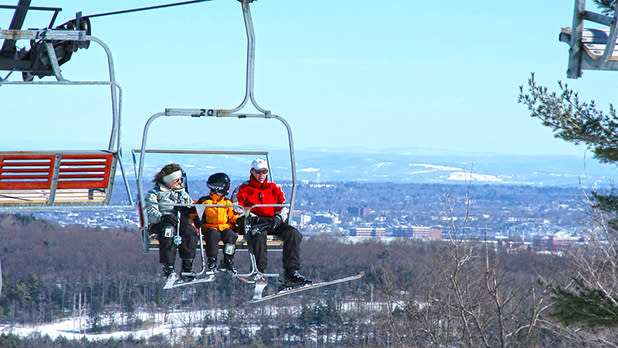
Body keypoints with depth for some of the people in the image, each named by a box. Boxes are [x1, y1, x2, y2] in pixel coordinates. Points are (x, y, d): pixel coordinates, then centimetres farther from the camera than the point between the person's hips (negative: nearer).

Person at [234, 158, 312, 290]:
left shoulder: (274, 189, 22)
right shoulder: (243, 189, 12)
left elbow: (284, 207, 14)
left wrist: (278, 218, -9)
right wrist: (253, 218, -16)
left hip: (273, 222, 4)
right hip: (254, 224, -4)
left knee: (293, 234, -26)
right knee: (259, 234, -41)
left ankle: (292, 271, -32)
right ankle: (259, 272, -44)